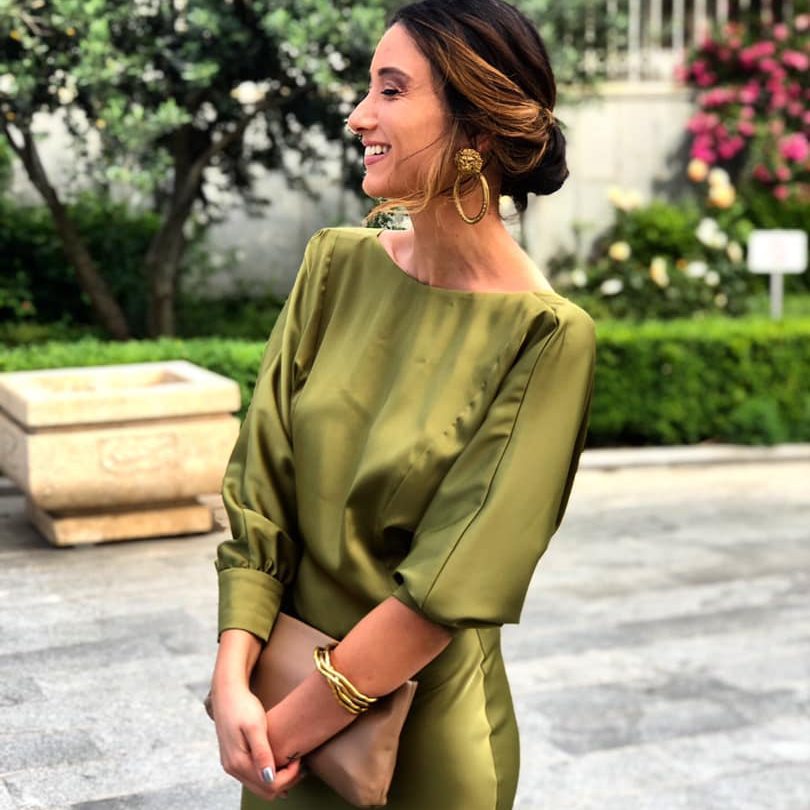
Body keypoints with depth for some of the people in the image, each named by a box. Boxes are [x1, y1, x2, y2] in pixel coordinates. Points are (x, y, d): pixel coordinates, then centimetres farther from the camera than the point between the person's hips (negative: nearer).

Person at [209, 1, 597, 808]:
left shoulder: (544, 335, -19)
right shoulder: (337, 264, -4)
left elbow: (446, 588, -20)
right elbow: (258, 491, -5)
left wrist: (286, 731, -16)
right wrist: (232, 679, -15)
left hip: (423, 734, -4)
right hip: (288, 685, 4)